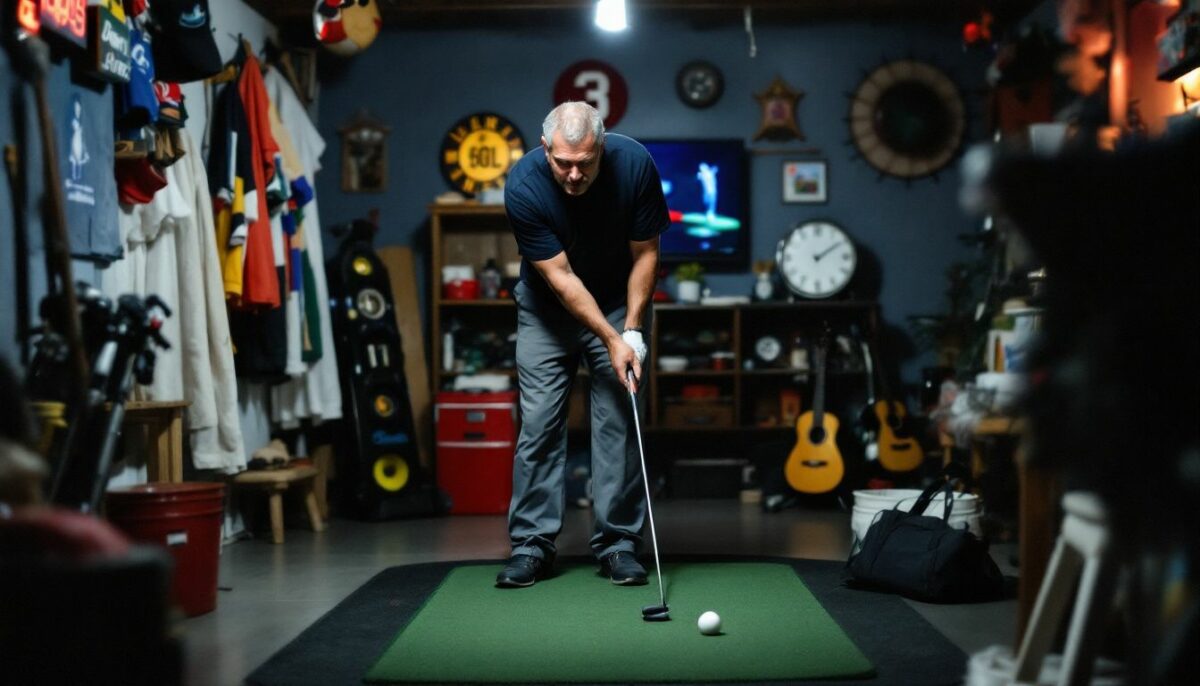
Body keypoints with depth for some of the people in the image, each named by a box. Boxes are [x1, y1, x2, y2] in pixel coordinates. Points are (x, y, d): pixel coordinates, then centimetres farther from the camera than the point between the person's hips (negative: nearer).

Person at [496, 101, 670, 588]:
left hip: (618, 301, 1)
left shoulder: (635, 165, -25)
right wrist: (611, 340, -24)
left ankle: (618, 542, 4)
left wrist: (631, 331, -17)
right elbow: (560, 276, -22)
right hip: (549, 306, 0)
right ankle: (532, 543, 4)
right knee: (539, 420, -4)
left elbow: (645, 253, -12)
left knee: (619, 418, -4)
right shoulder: (523, 186, -28)